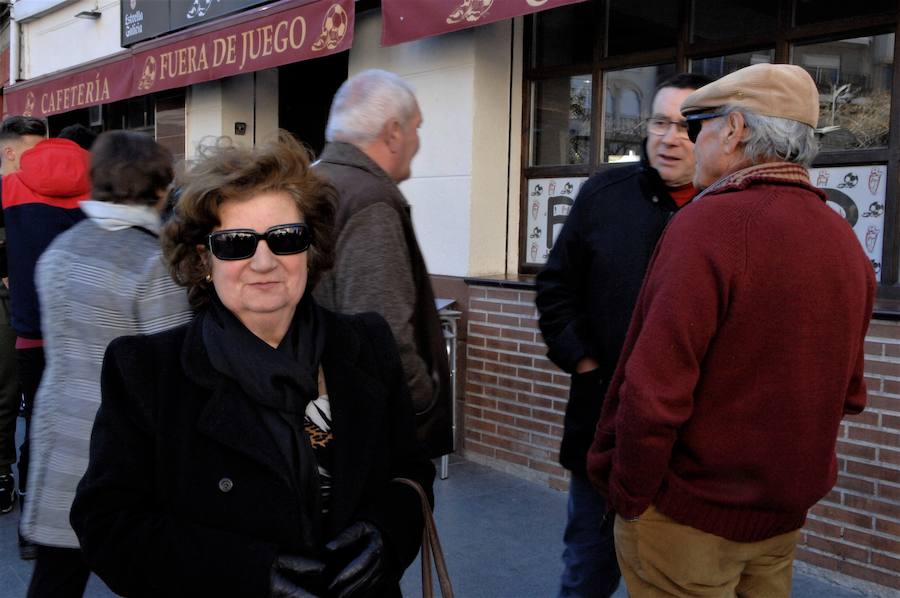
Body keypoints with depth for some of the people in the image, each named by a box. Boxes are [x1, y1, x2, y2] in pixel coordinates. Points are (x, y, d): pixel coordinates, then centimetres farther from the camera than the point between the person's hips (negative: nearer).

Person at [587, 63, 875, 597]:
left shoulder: (707, 224, -21)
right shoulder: (845, 239, 2)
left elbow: (654, 391, -25)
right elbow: (849, 394, 10)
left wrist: (629, 495, -12)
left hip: (689, 514, -7)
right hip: (785, 517, 7)